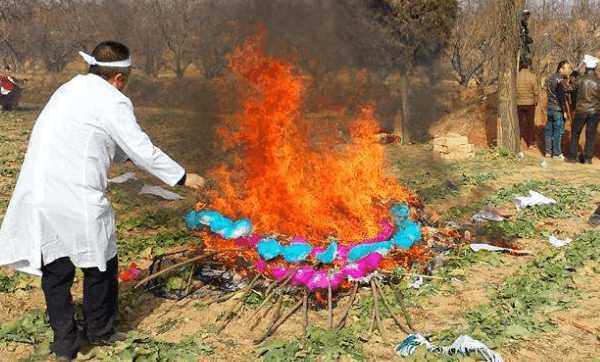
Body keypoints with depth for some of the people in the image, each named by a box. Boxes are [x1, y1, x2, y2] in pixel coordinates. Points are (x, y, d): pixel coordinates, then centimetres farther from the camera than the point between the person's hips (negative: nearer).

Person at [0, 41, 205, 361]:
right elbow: (144, 152, -5)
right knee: (99, 265, 15)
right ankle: (99, 331, 31)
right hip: (77, 200, -7)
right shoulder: (113, 102, -7)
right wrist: (183, 178, 6)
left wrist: (127, 154, 40)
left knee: (55, 270, 16)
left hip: (36, 197, 7)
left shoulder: (70, 89, 17)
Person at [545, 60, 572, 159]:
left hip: (550, 107, 8)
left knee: (549, 130, 12)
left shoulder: (550, 78, 9)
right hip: (558, 109, -8)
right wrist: (565, 111, -15)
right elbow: (562, 97, -19)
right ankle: (556, 154, 5)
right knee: (558, 131, 0)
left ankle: (548, 152, 19)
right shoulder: (561, 80, -17)